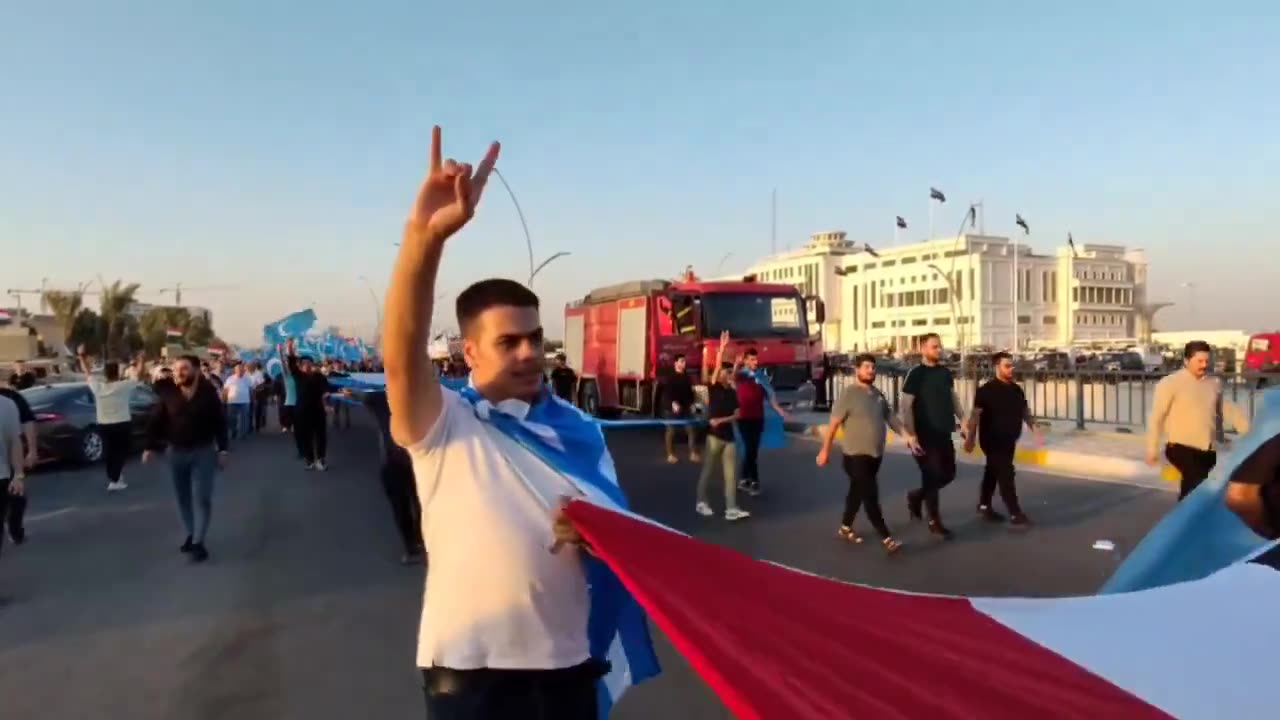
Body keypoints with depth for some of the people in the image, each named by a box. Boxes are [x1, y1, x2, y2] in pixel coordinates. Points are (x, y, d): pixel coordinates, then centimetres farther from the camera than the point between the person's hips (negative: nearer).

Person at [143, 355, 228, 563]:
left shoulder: (208, 392, -7)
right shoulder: (168, 394, -2)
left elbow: (220, 422, -4)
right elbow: (156, 422, 0)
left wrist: (222, 450, -6)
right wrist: (151, 447, -8)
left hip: (203, 451, -3)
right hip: (176, 452, 3)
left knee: (202, 498, -5)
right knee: (183, 498, 12)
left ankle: (199, 542, -3)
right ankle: (191, 534, 27)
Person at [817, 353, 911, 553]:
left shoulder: (877, 394, 9)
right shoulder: (848, 394, -14)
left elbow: (890, 416, 13)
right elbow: (833, 423, -13)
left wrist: (906, 435, -1)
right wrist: (825, 450, -12)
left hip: (875, 454, 7)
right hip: (856, 455, -7)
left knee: (858, 493, 18)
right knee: (871, 497, -7)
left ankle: (845, 528, 32)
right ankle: (886, 538, -4)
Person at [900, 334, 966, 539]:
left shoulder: (945, 373, 8)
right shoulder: (915, 374, -11)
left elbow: (953, 398, 18)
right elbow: (906, 406, -13)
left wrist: (962, 420, 8)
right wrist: (911, 435, -18)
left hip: (944, 433, 6)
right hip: (925, 436, -6)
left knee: (948, 474, 12)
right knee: (932, 476, -1)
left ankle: (916, 496, 35)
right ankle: (935, 522, 13)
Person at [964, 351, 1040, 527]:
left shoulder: (1016, 389, 7)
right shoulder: (986, 390, -16)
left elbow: (1025, 411, 17)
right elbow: (975, 415, -18)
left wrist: (1034, 429, 8)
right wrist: (970, 438, -22)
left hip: (1009, 440, 8)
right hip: (992, 440, -8)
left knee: (993, 472, 18)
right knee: (1005, 474, -9)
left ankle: (984, 506, 30)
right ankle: (1015, 514, -6)